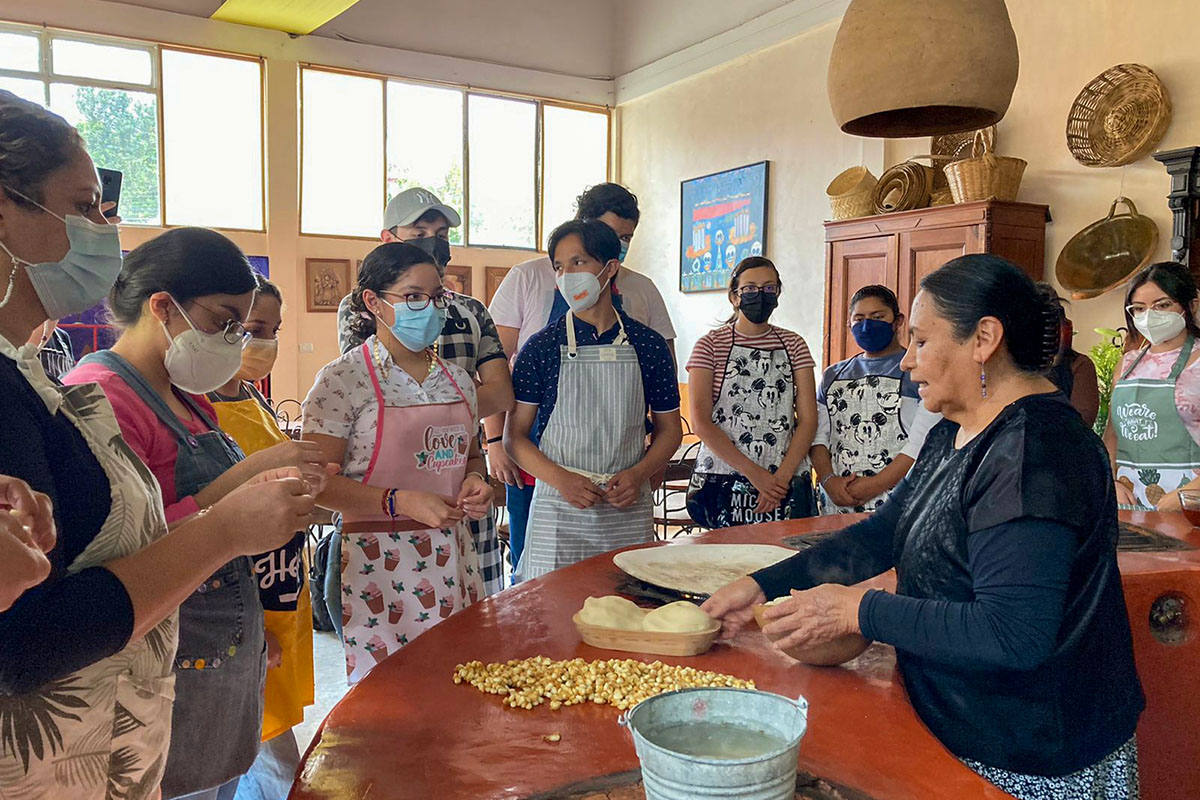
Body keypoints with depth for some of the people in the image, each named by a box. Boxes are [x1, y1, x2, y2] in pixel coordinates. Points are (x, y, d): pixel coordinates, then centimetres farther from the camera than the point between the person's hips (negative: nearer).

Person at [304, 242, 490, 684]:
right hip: (378, 562, -5)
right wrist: (400, 501, -21)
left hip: (452, 557, 5)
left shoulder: (457, 378, 10)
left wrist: (474, 481, 0)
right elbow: (320, 481, -11)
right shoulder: (343, 378, -8)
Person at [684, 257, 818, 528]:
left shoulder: (793, 345, 8)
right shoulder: (711, 345, 0)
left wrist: (782, 477, -10)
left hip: (787, 481, 2)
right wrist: (753, 473, -13)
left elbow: (808, 419, 3)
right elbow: (702, 423, -8)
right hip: (724, 481, -2)